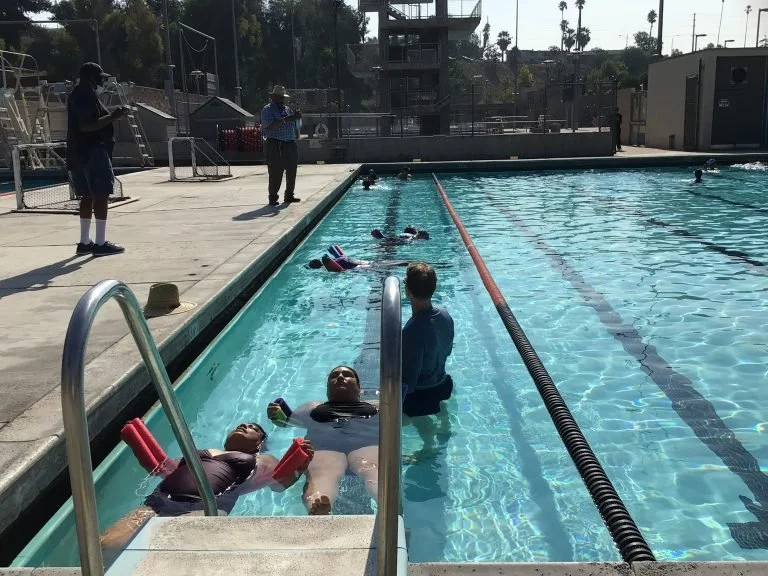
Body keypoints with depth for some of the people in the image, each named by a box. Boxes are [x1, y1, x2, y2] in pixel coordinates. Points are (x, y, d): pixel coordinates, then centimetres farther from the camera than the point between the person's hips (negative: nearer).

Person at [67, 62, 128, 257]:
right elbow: (86, 126, -23)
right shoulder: (86, 96, -13)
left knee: (88, 196, 13)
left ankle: (85, 243, 16)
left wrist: (112, 116, 17)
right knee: (101, 195, -9)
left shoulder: (79, 95, 19)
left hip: (82, 154, 11)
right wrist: (112, 117, -20)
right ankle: (100, 244, -9)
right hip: (93, 153, -11)